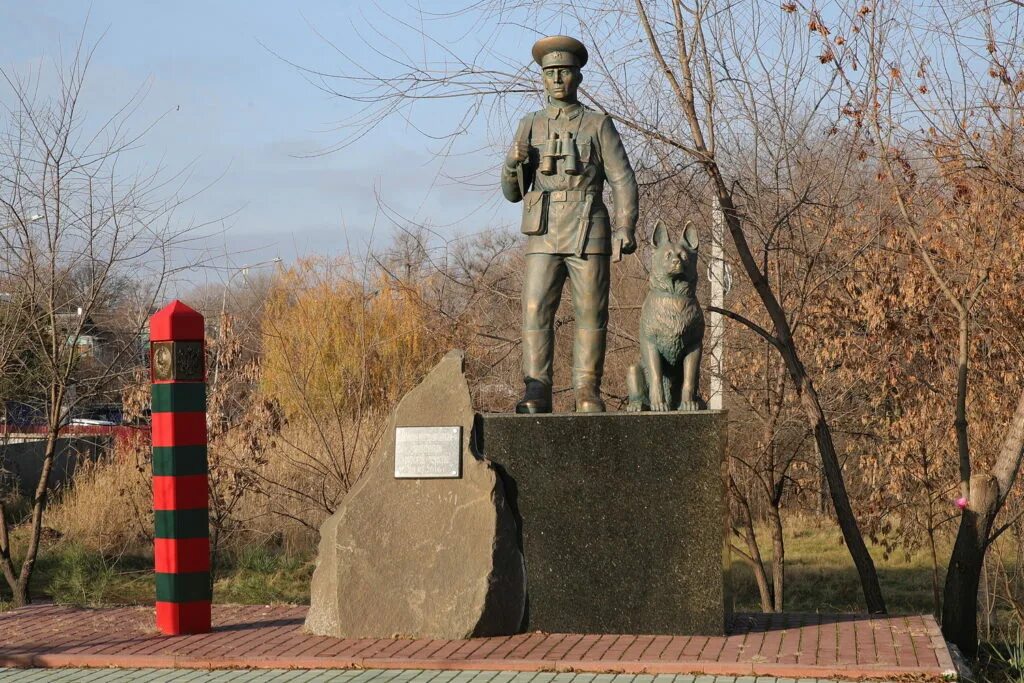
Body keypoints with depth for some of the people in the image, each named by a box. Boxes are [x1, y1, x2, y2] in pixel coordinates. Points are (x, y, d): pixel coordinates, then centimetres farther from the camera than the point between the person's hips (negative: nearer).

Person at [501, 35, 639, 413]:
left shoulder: (599, 125, 5)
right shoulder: (530, 126, 13)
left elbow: (622, 180, 0)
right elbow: (513, 192, 13)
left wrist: (626, 229, -14)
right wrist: (513, 162, -9)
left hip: (589, 235, -2)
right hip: (544, 237, 2)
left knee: (591, 314, -2)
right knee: (536, 311, -9)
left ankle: (587, 393, 3)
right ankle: (537, 394, -9)